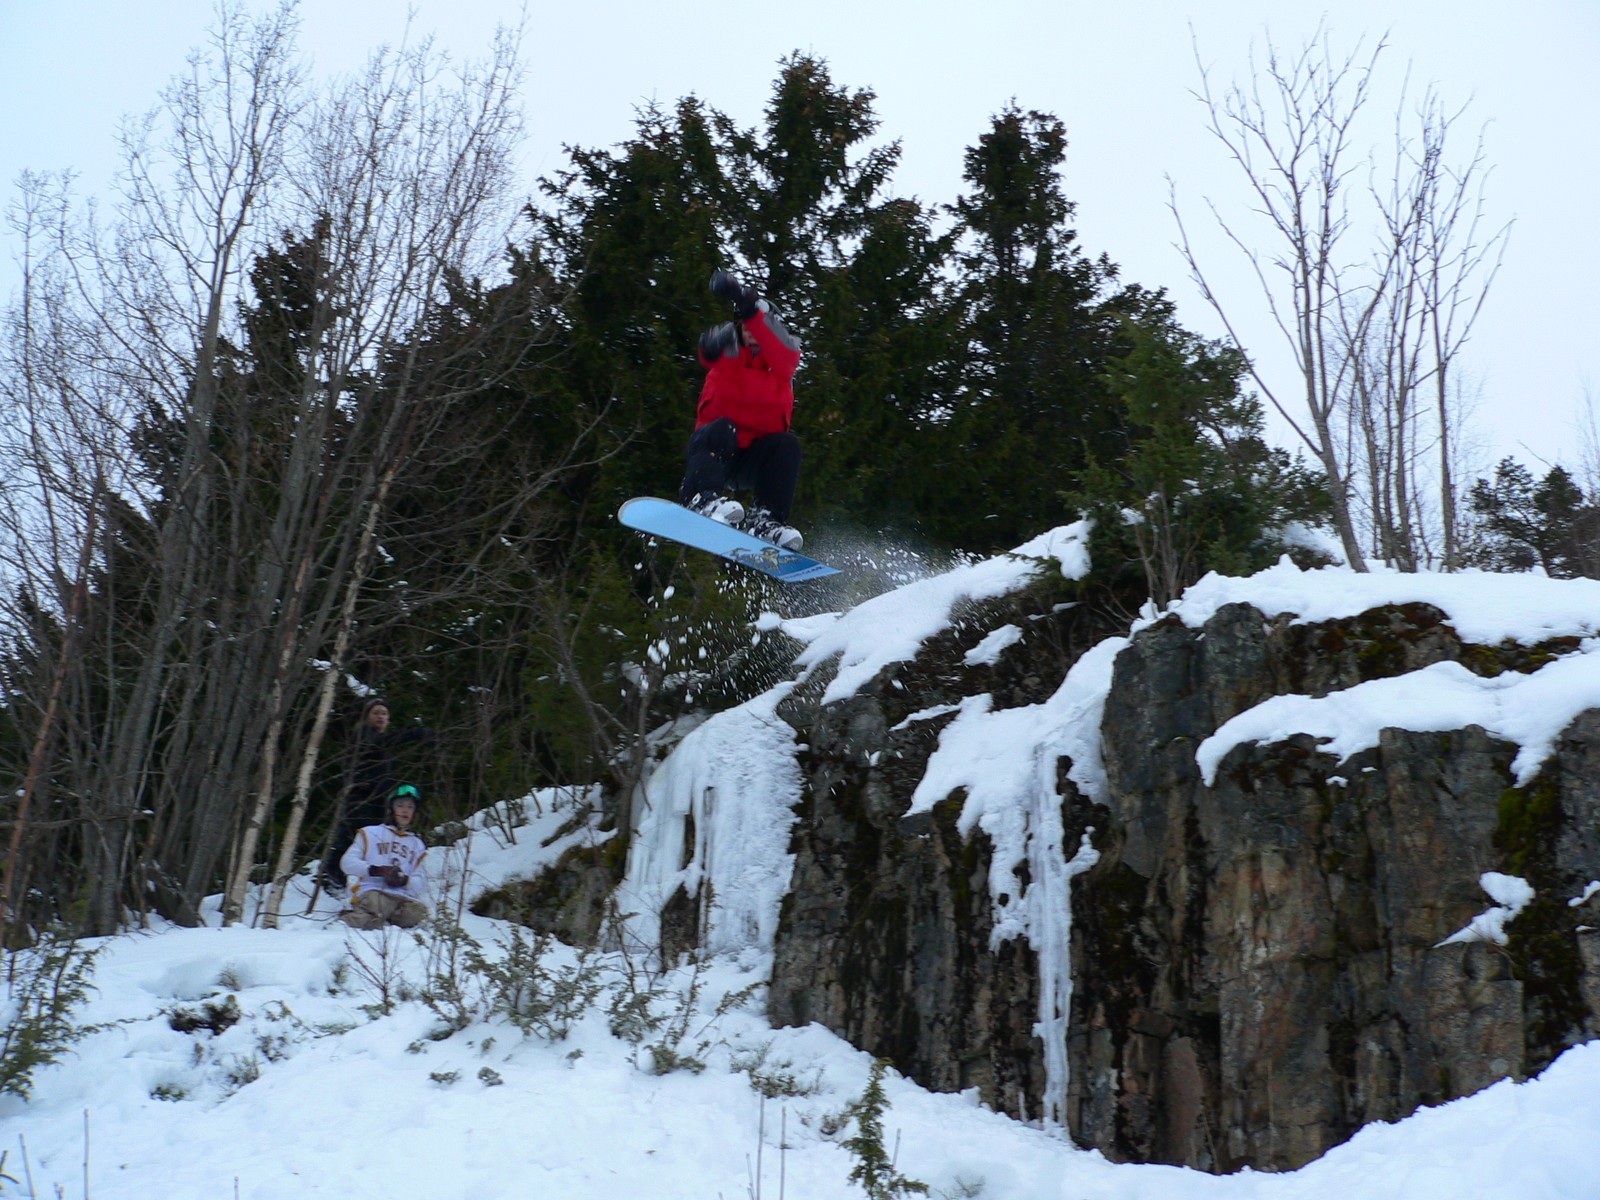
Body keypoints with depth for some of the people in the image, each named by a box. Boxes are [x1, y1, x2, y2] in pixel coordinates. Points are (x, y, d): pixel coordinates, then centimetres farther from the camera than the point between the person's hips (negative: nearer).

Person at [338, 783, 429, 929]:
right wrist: (376, 870, -9)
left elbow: (422, 884, 17)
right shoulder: (370, 833, 18)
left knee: (417, 911, -33)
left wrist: (405, 881, -7)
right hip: (372, 891, -3)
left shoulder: (417, 844, 27)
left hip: (404, 898, 3)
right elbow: (348, 862, 7)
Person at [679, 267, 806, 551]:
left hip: (754, 461, 1)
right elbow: (713, 352, -21)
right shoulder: (729, 356, 4)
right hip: (713, 450, -1)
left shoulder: (780, 365, 4)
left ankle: (765, 519, -33)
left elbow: (785, 350, -22)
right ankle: (701, 499, -46)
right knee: (722, 429, -31)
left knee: (787, 444, -26)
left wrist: (752, 308, -37)